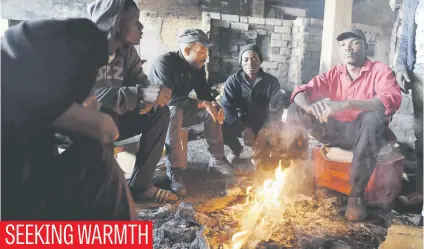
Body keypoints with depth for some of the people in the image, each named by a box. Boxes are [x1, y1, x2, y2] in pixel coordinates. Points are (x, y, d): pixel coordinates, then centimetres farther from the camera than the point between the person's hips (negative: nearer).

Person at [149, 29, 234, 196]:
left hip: (180, 110, 7)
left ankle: (217, 159, 1)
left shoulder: (197, 66, -3)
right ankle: (173, 171, -33)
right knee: (174, 111, -38)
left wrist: (213, 104, -20)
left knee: (212, 110, -8)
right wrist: (202, 104, -33)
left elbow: (205, 93, 4)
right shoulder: (164, 63, -25)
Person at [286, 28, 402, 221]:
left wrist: (345, 105, -40)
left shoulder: (380, 71, -8)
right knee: (295, 110, -10)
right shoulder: (333, 74, 5)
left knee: (373, 117, -37)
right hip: (336, 131, 4)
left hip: (365, 134, -3)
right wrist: (311, 107, -29)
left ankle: (357, 193, -28)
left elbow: (393, 100, -28)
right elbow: (301, 91, -3)